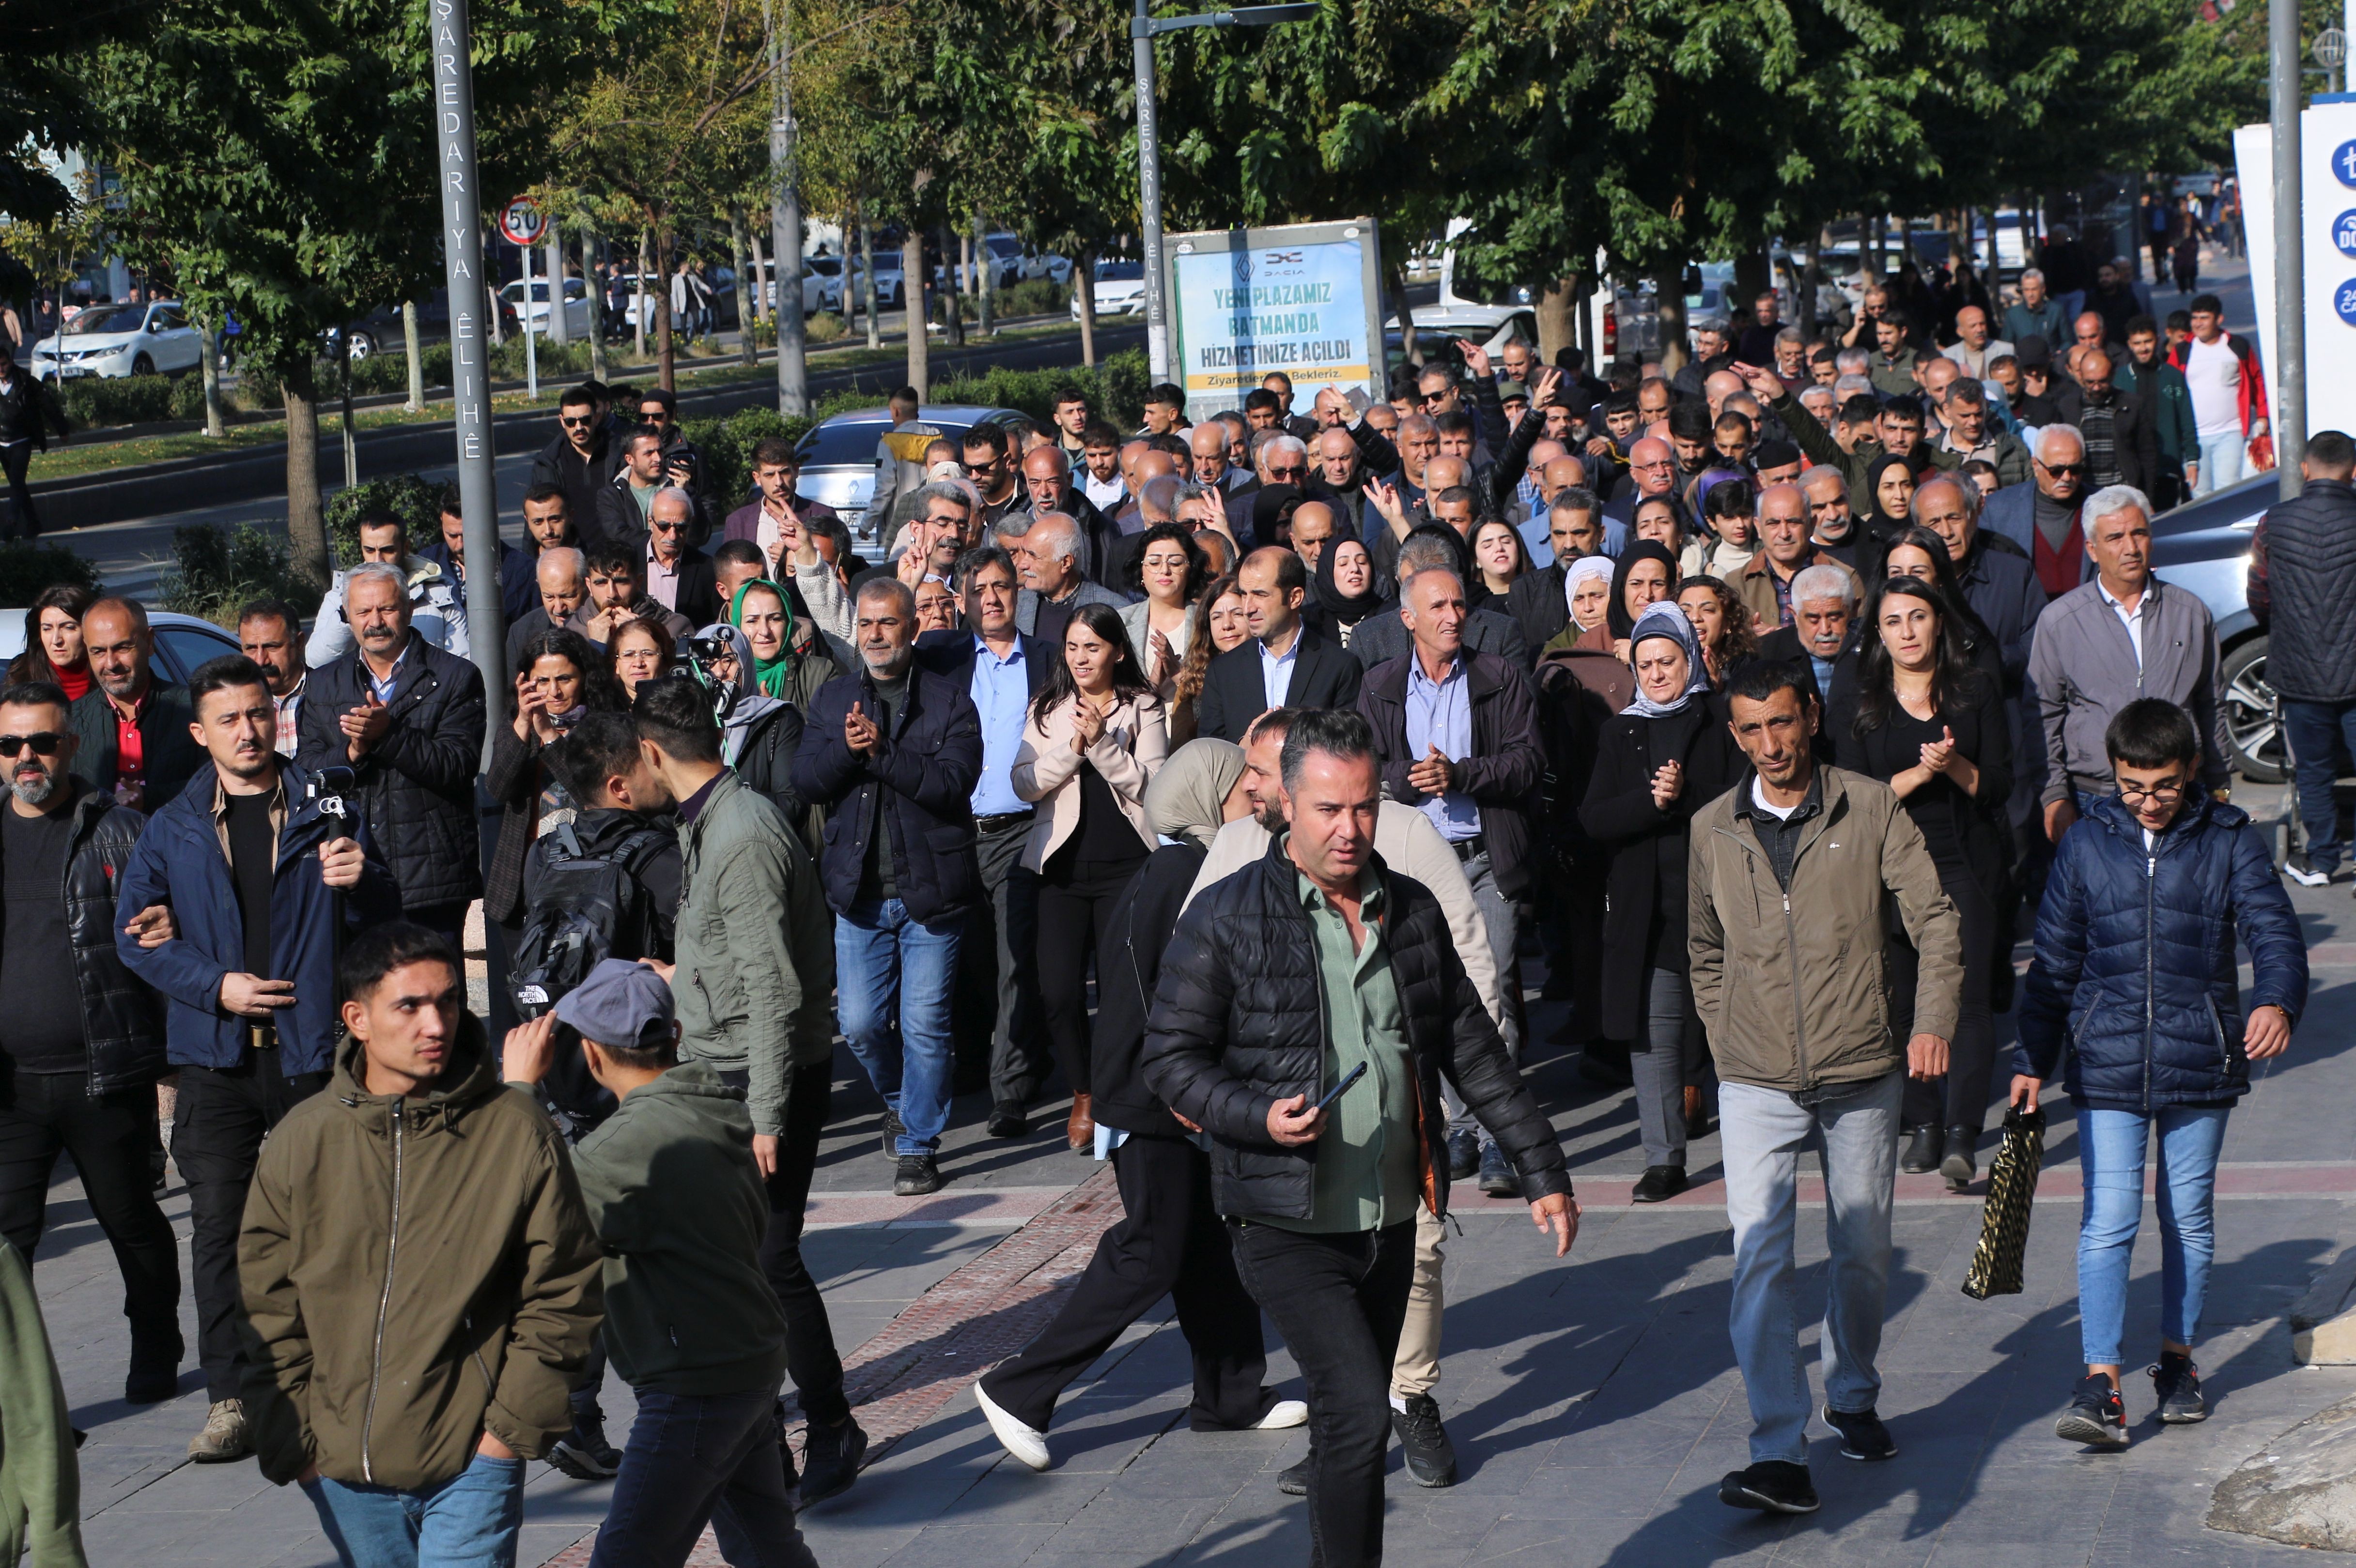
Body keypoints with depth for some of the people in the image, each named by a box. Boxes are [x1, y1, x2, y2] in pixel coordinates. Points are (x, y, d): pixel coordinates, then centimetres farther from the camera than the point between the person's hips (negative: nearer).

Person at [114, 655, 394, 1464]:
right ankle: (231, 1397, -2)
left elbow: (379, 922, 4)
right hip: (218, 1057, 1)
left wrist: (359, 881, -19)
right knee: (219, 1223, -5)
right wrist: (213, 985, -5)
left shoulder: (323, 810, 6)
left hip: (315, 1047, -1)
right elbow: (134, 932, 9)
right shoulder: (174, 829, 10)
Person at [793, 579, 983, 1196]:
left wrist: (882, 751, -22)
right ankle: (898, 1097, 33)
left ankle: (918, 1147, 9)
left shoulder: (949, 700, -1)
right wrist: (846, 749, -17)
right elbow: (806, 780, 2)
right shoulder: (834, 699, 10)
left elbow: (954, 781, -14)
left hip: (931, 890, -3)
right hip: (860, 890, 3)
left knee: (925, 1023, -2)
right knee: (859, 1023, 3)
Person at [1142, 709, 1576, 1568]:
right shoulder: (1226, 918, -7)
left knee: (1351, 1422, 13)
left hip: (1390, 1219, 5)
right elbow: (1171, 1055, -4)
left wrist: (1542, 1171, 11)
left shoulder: (1412, 911, 8)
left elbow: (1475, 1052, 13)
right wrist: (1258, 1117, -20)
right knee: (1361, 1411, -18)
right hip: (1289, 1229, -5)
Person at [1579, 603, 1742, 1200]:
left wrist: (1686, 795, -13)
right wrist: (1651, 801, -10)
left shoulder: (1721, 723, 6)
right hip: (1647, 911, 2)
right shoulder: (1621, 732, 15)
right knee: (1653, 1033, -2)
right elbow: (1593, 819, 5)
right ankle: (1664, 1158, 2)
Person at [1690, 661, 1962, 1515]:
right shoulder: (1712, 832, 5)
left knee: (1865, 1256, 11)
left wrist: (1934, 1020, -14)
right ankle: (1780, 1455, -14)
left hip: (1863, 1077, 0)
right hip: (1756, 1085, 0)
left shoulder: (1871, 810, -2)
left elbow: (1934, 917, -2)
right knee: (1760, 1262, -12)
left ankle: (1853, 1396, 37)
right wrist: (1727, 1042, 10)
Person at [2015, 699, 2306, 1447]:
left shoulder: (2230, 842, 0)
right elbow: (2054, 964, 11)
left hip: (2201, 1065, 0)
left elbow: (2274, 931, -8)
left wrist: (2276, 1001, -30)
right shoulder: (2086, 846, 3)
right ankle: (2101, 1384, -9)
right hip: (2107, 1068, 0)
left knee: (2191, 1222, 12)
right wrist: (2032, 1061, 10)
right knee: (2108, 1222, -8)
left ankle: (2178, 1358, 28)